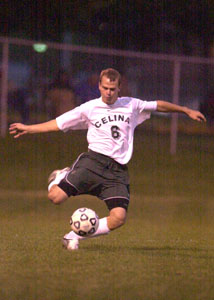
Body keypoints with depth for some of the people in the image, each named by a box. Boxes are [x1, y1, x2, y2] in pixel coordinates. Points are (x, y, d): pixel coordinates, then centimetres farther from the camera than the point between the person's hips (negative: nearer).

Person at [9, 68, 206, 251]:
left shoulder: (131, 105, 11)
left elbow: (159, 105, 25)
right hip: (94, 161, -2)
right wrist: (28, 129, 3)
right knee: (56, 196, -23)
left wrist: (187, 111, 31)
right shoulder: (89, 109, 5)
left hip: (118, 171, 2)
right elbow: (58, 124, 9)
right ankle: (63, 177, 14)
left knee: (119, 217, -21)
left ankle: (75, 236, -3)